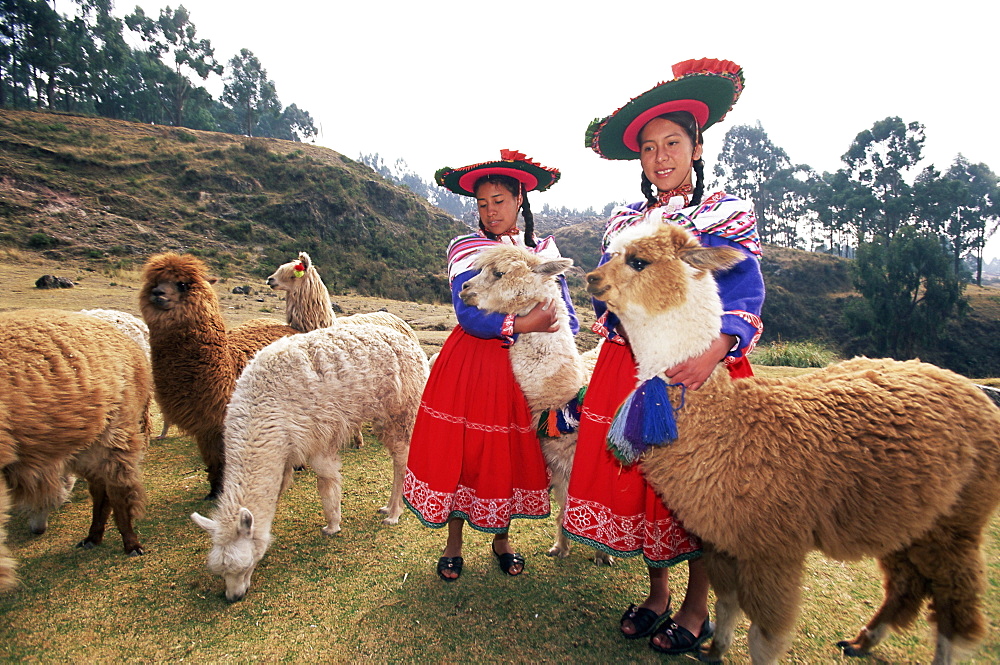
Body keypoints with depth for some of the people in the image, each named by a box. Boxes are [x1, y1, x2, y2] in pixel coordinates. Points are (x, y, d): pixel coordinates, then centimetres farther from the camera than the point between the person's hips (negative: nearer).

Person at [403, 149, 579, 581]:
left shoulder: (544, 251, 7)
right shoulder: (465, 249, -3)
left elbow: (564, 313, 5)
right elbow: (468, 315, -15)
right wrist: (521, 325, -24)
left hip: (523, 366, 3)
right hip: (470, 365, -2)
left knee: (513, 452, 10)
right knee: (458, 448, 3)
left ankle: (501, 538, 32)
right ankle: (454, 543, 25)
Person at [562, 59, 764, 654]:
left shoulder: (727, 214, 1)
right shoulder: (626, 220, 13)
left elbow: (745, 297, -12)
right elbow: (606, 294, 7)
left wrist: (712, 352, -31)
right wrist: (630, 326, -15)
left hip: (701, 366, -3)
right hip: (630, 365, 4)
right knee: (637, 476, 7)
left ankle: (697, 608, 25)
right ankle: (658, 592, 29)